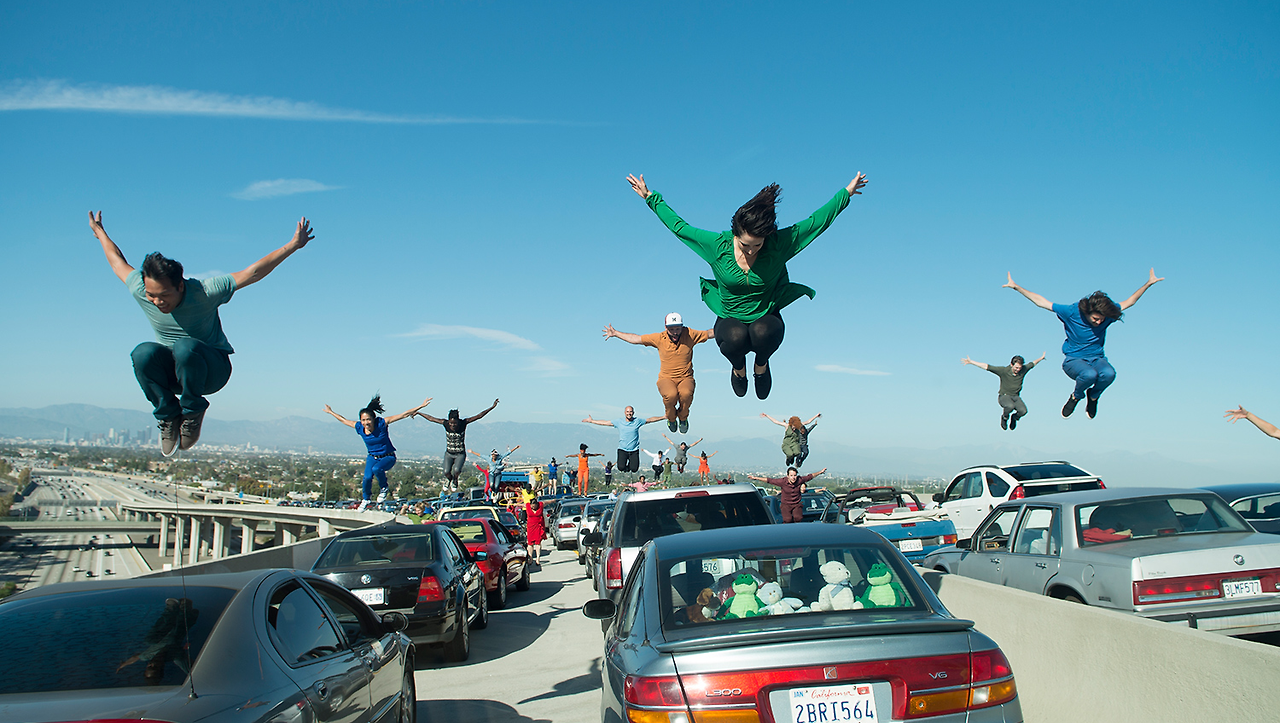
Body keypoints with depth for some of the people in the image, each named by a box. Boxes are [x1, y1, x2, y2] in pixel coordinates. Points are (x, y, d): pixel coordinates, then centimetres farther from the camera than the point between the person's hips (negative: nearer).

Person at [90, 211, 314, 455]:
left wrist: (293, 245, -20)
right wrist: (100, 233, 24)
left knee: (186, 347, -38)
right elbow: (118, 261, 8)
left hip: (212, 369, -3)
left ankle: (193, 411, -14)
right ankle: (168, 415, -11)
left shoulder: (203, 291, -24)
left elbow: (252, 273, -20)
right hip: (169, 370, 3)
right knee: (143, 353, -31)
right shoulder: (139, 290, -14)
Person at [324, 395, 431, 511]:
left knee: (376, 469, -34)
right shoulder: (359, 427, -10)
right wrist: (331, 412, 22)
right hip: (372, 457, 4)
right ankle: (366, 499, 11)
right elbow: (343, 420, 10)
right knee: (367, 477, -19)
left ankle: (383, 488, -4)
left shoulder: (381, 423, -20)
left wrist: (421, 406, -25)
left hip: (388, 457, -4)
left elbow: (404, 415, -22)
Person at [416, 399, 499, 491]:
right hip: (449, 453, 2)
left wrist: (492, 407, -20)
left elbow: (479, 416, -16)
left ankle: (455, 480, 15)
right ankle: (449, 479, 28)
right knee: (446, 472, -12)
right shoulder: (445, 423, -13)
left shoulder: (463, 423, -16)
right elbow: (430, 418, -2)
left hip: (460, 454, -2)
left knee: (456, 470, -23)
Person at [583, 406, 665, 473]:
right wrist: (591, 421, 8)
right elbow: (605, 423, 8)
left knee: (634, 469, -9)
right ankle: (625, 465, 20)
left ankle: (630, 464, 28)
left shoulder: (638, 421, 3)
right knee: (621, 468, -18)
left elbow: (650, 420, 11)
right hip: (622, 449, 0)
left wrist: (664, 417, 11)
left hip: (634, 450, 0)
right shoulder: (619, 422, 3)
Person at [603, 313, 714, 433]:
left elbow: (709, 333, 11)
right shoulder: (660, 338, -1)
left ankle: (683, 418, 0)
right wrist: (615, 333, 7)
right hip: (666, 378, 0)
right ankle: (671, 418, 2)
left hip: (685, 378, 0)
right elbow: (636, 339, 7)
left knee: (686, 394, -35)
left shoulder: (690, 335, -3)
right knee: (671, 395, -35)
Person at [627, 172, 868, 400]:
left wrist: (847, 192, 1)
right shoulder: (718, 245, -13)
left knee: (762, 332, -37)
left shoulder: (779, 244, -14)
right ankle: (738, 367, 3)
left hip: (766, 318, 0)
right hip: (730, 320, 0)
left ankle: (761, 365, 2)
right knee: (736, 337, -36)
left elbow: (817, 221, -4)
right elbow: (679, 226, -2)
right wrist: (650, 197, 1)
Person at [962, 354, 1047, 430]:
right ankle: (1004, 417, -1)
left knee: (1023, 411, -25)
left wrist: (1041, 358, 33)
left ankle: (1014, 417, 13)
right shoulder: (1004, 371, -15)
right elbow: (986, 366, -16)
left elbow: (1032, 364, 18)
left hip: (1016, 397, 4)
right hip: (1004, 396, -4)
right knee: (1010, 406, -37)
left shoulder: (1023, 370, -4)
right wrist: (970, 362, -21)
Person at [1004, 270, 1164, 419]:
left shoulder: (1107, 314, -7)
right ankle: (1076, 396, -1)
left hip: (1097, 359, 3)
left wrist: (1149, 283, 8)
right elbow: (1041, 301, -11)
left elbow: (1129, 301, 11)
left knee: (1109, 373, -34)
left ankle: (1093, 396, 1)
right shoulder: (1071, 312, -15)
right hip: (1074, 359, -3)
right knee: (1089, 374, -38)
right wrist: (1016, 287, -15)